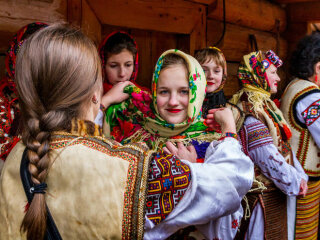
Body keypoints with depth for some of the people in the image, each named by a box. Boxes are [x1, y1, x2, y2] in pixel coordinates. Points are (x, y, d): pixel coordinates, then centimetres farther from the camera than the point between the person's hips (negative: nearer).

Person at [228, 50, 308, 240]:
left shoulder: (265, 104, 13)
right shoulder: (250, 108, -18)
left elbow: (283, 144, 12)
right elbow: (267, 156, -23)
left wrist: (300, 175, 1)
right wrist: (294, 182, -12)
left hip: (274, 193, 9)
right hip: (262, 194, -9)